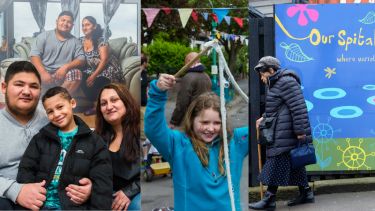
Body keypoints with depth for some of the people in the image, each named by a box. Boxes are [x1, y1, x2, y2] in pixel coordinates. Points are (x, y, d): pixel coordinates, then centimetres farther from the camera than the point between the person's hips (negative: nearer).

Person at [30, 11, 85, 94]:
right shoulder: (44, 36, 9)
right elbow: (34, 55, -2)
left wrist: (66, 67, -16)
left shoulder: (75, 41, 15)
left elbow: (81, 59, 4)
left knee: (77, 73, -29)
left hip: (62, 75, 1)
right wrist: (43, 73, -19)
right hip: (43, 72, -1)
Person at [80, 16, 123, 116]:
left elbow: (104, 60, -18)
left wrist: (93, 76, -27)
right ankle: (95, 105, -11)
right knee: (82, 79, -25)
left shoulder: (101, 40, -11)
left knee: (94, 83, -32)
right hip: (92, 69, 5)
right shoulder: (80, 40, 6)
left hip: (107, 69, -5)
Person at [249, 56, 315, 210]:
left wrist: (300, 131, -22)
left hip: (285, 134, -10)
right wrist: (264, 118, 16)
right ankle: (305, 193, 21)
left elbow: (298, 107, -20)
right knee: (294, 164, 13)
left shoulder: (286, 82, -13)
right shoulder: (277, 83, 20)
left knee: (276, 163, -7)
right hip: (281, 133, 10)